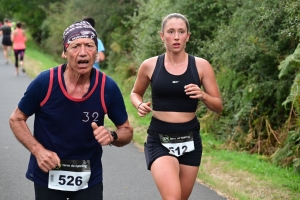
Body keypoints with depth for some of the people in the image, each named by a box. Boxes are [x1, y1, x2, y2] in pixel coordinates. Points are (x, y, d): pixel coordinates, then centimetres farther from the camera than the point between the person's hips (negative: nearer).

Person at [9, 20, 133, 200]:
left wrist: (111, 136, -23)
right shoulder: (44, 82, -17)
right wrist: (38, 150, -17)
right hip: (48, 175, 0)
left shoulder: (108, 87, -14)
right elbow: (16, 119, -3)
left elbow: (127, 131, -1)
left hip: (89, 178, 1)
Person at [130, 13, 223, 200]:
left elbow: (218, 106, 2)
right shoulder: (150, 66, -3)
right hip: (159, 140, -2)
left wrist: (203, 96, -18)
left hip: (190, 141, 2)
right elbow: (135, 93, 16)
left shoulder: (201, 66, -2)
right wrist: (140, 105, -6)